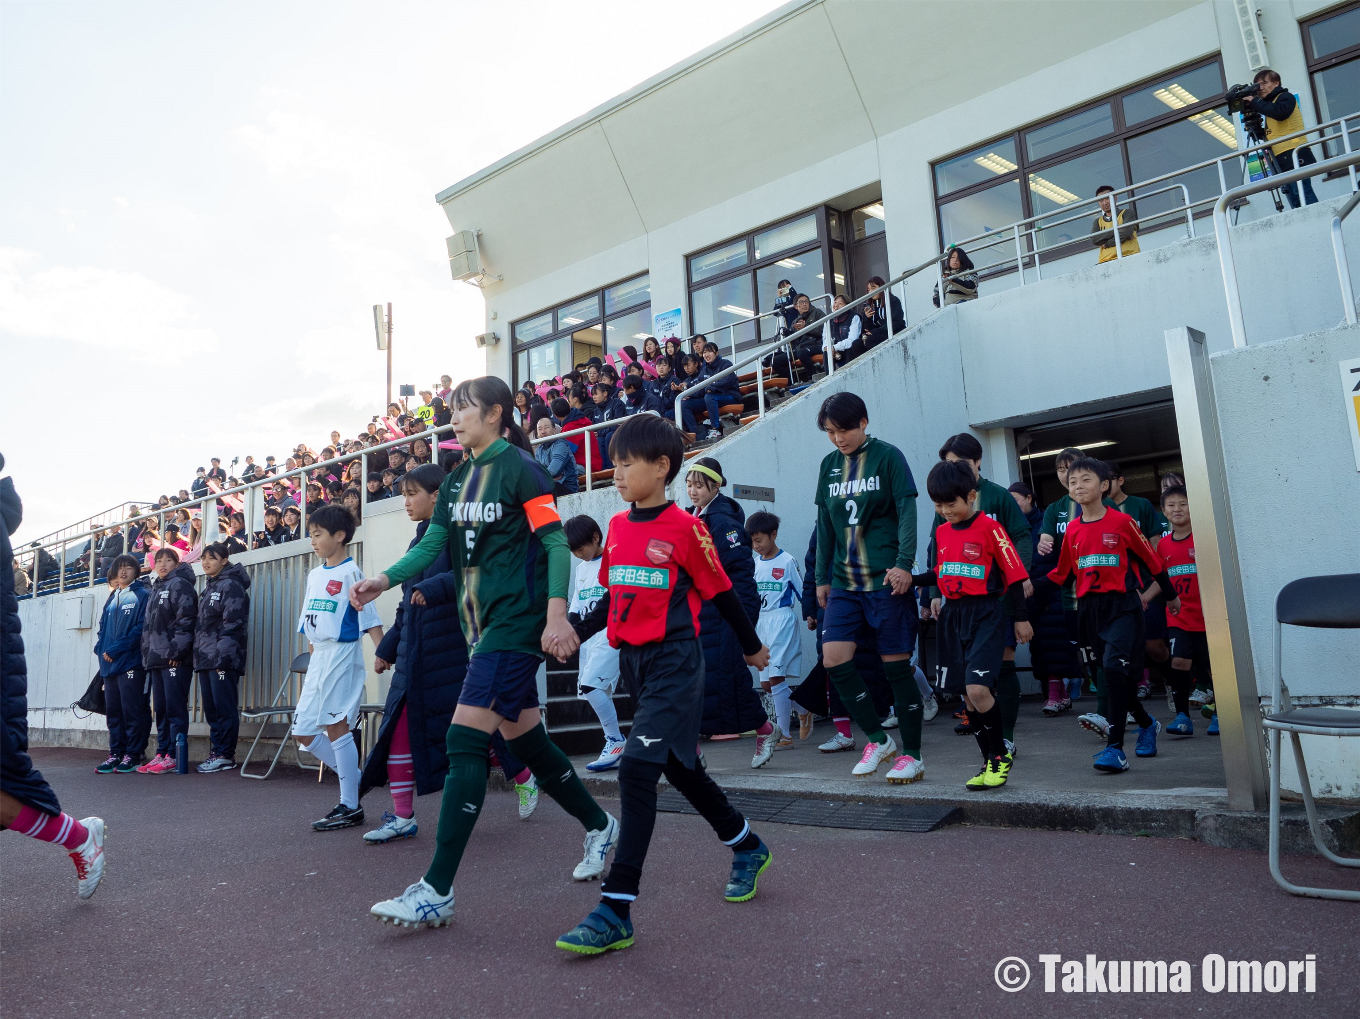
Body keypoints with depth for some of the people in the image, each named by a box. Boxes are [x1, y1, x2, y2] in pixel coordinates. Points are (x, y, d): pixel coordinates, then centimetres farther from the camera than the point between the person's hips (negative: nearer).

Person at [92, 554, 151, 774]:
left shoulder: (142, 595, -2)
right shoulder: (112, 599, 19)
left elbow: (141, 628, -11)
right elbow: (102, 628, 20)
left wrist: (116, 649, -14)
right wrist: (102, 649, 2)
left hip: (131, 662, -7)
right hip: (110, 664, 7)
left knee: (133, 710, -5)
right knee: (113, 710, 9)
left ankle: (134, 754, 1)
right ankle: (116, 754, 15)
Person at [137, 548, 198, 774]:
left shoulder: (180, 585, -5)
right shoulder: (156, 589, 23)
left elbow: (186, 619, -15)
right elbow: (149, 625, 26)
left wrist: (176, 650, -19)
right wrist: (147, 654, 16)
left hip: (175, 658, -9)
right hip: (156, 659, 9)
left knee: (175, 707, -7)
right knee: (160, 708, 11)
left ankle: (174, 756, -5)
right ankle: (161, 753, 17)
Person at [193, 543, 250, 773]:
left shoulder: (231, 586, -8)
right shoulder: (209, 587, 21)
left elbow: (232, 624, -16)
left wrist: (223, 657, -21)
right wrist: (199, 655, 16)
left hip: (223, 660, -10)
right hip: (206, 659, 10)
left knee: (224, 708, -5)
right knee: (211, 708, 11)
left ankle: (225, 755, 0)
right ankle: (216, 752, 17)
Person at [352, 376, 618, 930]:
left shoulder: (520, 468, -9)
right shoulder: (456, 481, 14)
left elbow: (555, 541, -14)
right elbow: (431, 545, 9)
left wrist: (556, 612, -22)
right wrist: (385, 579, -8)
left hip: (517, 621, -8)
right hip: (483, 625, 9)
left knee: (465, 739, -11)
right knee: (524, 739, 14)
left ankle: (437, 891, -4)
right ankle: (598, 825, 34)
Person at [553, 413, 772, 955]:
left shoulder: (685, 528, -12)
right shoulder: (617, 526, 8)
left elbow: (721, 593, -3)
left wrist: (752, 647, 9)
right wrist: (576, 633, 4)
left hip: (674, 665, -8)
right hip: (634, 662, 8)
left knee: (636, 770, -16)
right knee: (680, 768, 18)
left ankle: (616, 912, -8)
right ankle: (747, 847, 41)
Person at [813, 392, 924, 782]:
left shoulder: (888, 456, -2)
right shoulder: (829, 465, 12)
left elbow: (907, 512, -8)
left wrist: (903, 564, -18)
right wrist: (822, 578, 14)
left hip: (886, 579, -5)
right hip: (845, 582, 5)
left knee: (896, 664, 0)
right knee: (834, 659, -4)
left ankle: (912, 755, 14)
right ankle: (878, 739, 13)